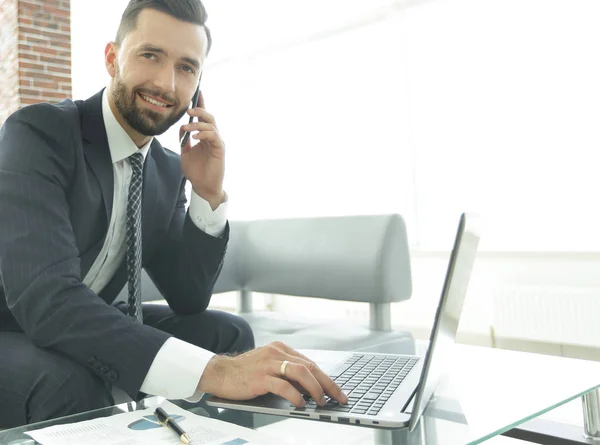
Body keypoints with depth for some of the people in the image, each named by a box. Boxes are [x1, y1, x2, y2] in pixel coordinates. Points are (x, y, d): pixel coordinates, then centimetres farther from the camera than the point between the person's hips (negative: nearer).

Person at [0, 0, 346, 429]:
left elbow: (188, 301, -1)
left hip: (86, 329, 6)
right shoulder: (36, 133, -22)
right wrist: (212, 370, -46)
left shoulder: (168, 169, -2)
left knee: (229, 334, -9)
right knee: (69, 380, -36)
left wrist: (209, 194, -16)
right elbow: (45, 297, -36)